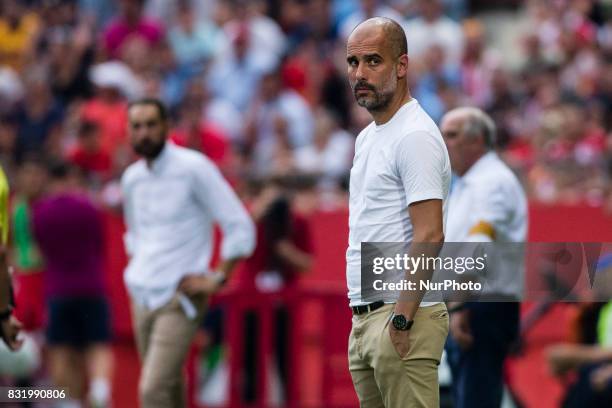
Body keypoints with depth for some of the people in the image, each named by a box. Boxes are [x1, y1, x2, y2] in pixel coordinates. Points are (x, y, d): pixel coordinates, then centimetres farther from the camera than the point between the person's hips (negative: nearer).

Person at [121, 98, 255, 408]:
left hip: (180, 298, -7)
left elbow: (240, 227, -10)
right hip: (142, 297, 7)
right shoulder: (131, 178, 11)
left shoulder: (194, 168, -10)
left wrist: (218, 278, -11)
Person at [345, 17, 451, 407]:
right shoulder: (368, 137, 18)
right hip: (365, 317, 10)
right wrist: (363, 317, 20)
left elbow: (429, 236, -20)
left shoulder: (415, 136, -13)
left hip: (402, 317, -10)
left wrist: (401, 320, -22)